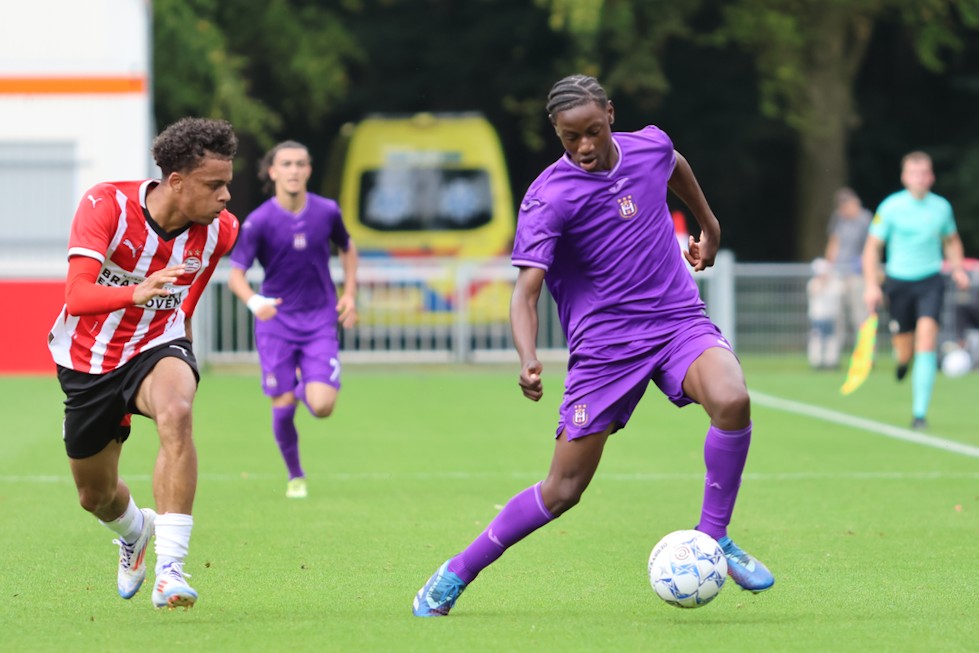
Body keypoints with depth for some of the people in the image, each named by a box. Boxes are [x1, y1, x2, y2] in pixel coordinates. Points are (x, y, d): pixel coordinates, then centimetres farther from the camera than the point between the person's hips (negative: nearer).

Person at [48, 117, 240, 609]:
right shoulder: (106, 205, -26)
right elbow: (77, 296, -38)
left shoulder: (219, 231, -15)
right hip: (87, 361, 0)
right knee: (95, 496, 15)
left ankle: (169, 568, -38)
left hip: (156, 347, 0)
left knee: (176, 412, -37)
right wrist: (137, 293, -55)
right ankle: (135, 531, 56)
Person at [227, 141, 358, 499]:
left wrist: (349, 295, 9)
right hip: (276, 320, -1)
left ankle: (306, 388, 25)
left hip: (320, 321, 1)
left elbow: (347, 249, 17)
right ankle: (295, 476, 21)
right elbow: (236, 274, -12)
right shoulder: (258, 222, -11)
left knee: (321, 406, -14)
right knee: (283, 408, -4)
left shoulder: (327, 211, -3)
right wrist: (254, 301, -32)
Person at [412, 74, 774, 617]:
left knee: (732, 401, -29)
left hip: (679, 320, 3)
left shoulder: (650, 146, 0)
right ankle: (457, 573, 17)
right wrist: (528, 360, -39)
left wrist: (708, 225, 36)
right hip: (603, 343, -3)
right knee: (564, 489, -3)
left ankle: (713, 538, -9)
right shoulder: (548, 198, -15)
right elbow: (526, 289, -22)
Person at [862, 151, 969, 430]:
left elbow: (952, 241, 19)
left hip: (930, 281, 1)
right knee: (904, 352, 4)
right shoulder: (891, 206, -7)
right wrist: (871, 285, -13)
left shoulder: (942, 207, 1)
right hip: (899, 281, -1)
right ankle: (902, 360, 46)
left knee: (926, 341, -19)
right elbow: (872, 248, -3)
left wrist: (958, 269, 2)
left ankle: (920, 412, -16)